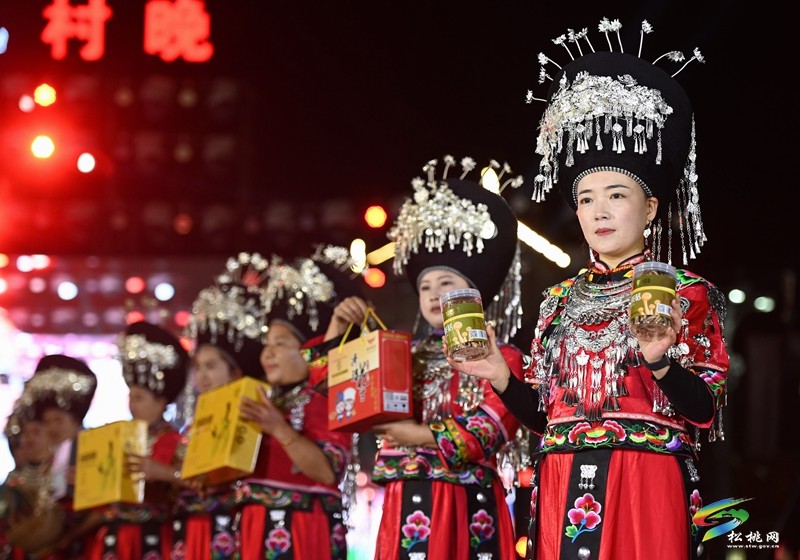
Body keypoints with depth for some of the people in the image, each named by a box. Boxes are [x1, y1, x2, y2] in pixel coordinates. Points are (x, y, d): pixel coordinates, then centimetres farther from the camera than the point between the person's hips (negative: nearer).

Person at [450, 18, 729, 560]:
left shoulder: (687, 294, 0)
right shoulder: (560, 300, 14)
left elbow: (704, 413, -7)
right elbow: (544, 413, 15)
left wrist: (659, 361, -23)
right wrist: (501, 376, -2)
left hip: (645, 490, -4)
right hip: (563, 491, 4)